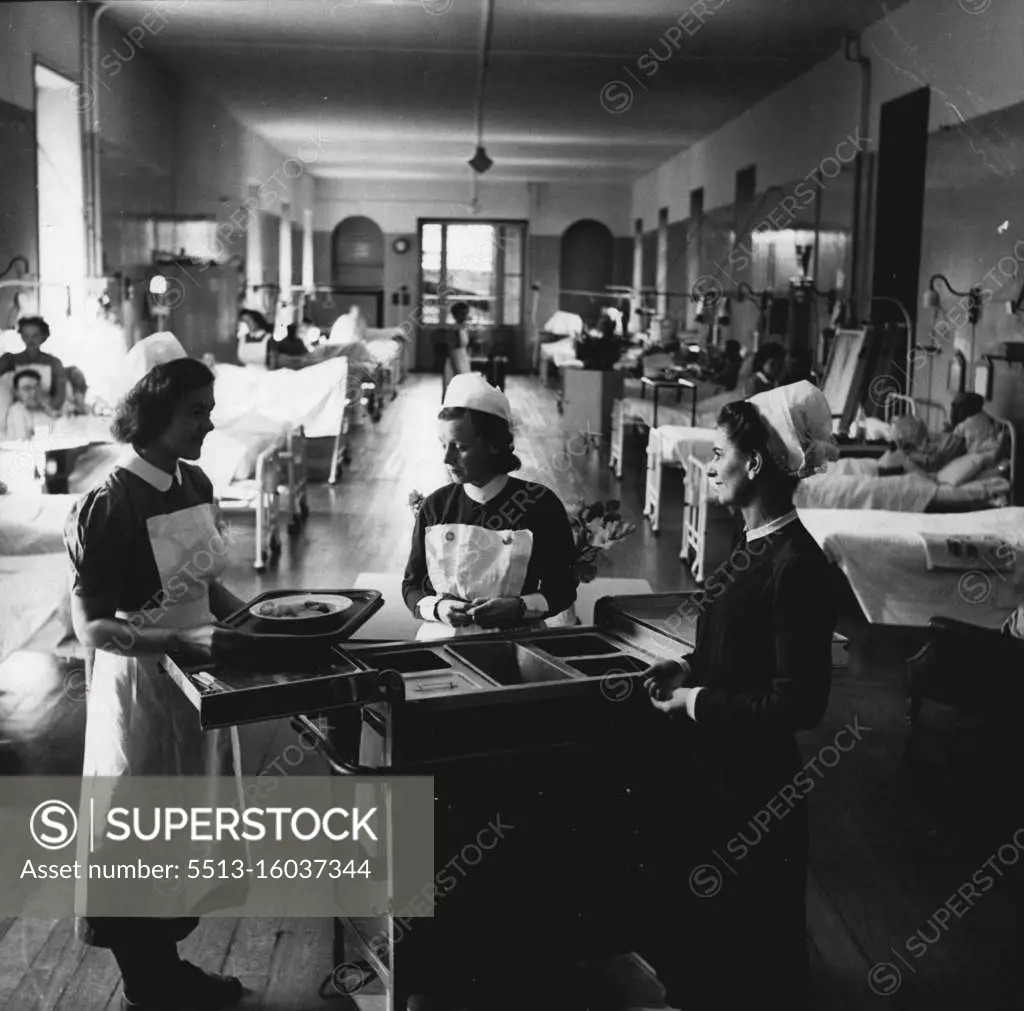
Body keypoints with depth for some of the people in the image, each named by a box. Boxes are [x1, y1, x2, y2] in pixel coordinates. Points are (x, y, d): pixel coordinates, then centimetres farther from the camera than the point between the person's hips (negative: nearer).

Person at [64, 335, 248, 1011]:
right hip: (140, 688, -7)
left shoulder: (196, 485, 3)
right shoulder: (109, 505, -19)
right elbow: (91, 628, -19)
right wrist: (181, 640, -30)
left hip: (198, 678, 8)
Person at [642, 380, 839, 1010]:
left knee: (752, 946, 9)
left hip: (754, 791, -9)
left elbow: (799, 703, -25)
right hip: (716, 771, 9)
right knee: (699, 926, 23)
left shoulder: (796, 566, -22)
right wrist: (690, 669, 3)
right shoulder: (758, 547, 6)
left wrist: (701, 701, -18)